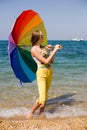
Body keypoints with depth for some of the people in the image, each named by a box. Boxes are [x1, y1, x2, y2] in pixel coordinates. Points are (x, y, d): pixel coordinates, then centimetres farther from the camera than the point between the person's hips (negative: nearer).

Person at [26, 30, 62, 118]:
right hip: (41, 73, -8)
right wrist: (54, 50, -13)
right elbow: (46, 61, -17)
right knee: (42, 99, -12)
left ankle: (41, 113, 26)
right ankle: (31, 113, 10)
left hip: (49, 72, 8)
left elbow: (51, 61, 14)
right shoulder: (34, 50, -12)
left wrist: (51, 50, 5)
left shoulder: (43, 47, 11)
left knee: (45, 96, 13)